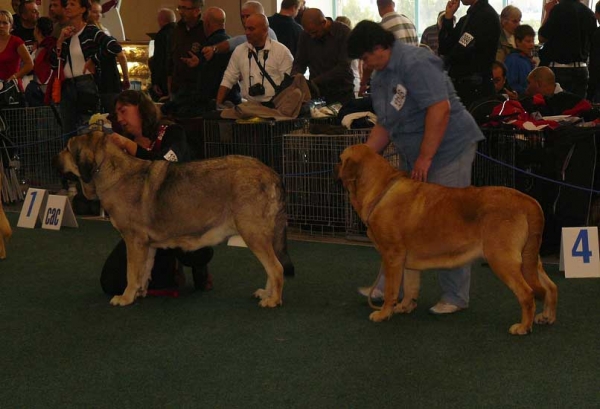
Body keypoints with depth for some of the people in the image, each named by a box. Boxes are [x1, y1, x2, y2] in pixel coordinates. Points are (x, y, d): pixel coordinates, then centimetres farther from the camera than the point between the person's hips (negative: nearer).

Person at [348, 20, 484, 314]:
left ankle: (455, 297, 6)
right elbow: (384, 125, 18)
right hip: (417, 157, 9)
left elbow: (439, 109, -25)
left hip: (449, 147, -9)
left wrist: (425, 157, -24)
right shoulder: (379, 78, 12)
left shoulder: (415, 63, -18)